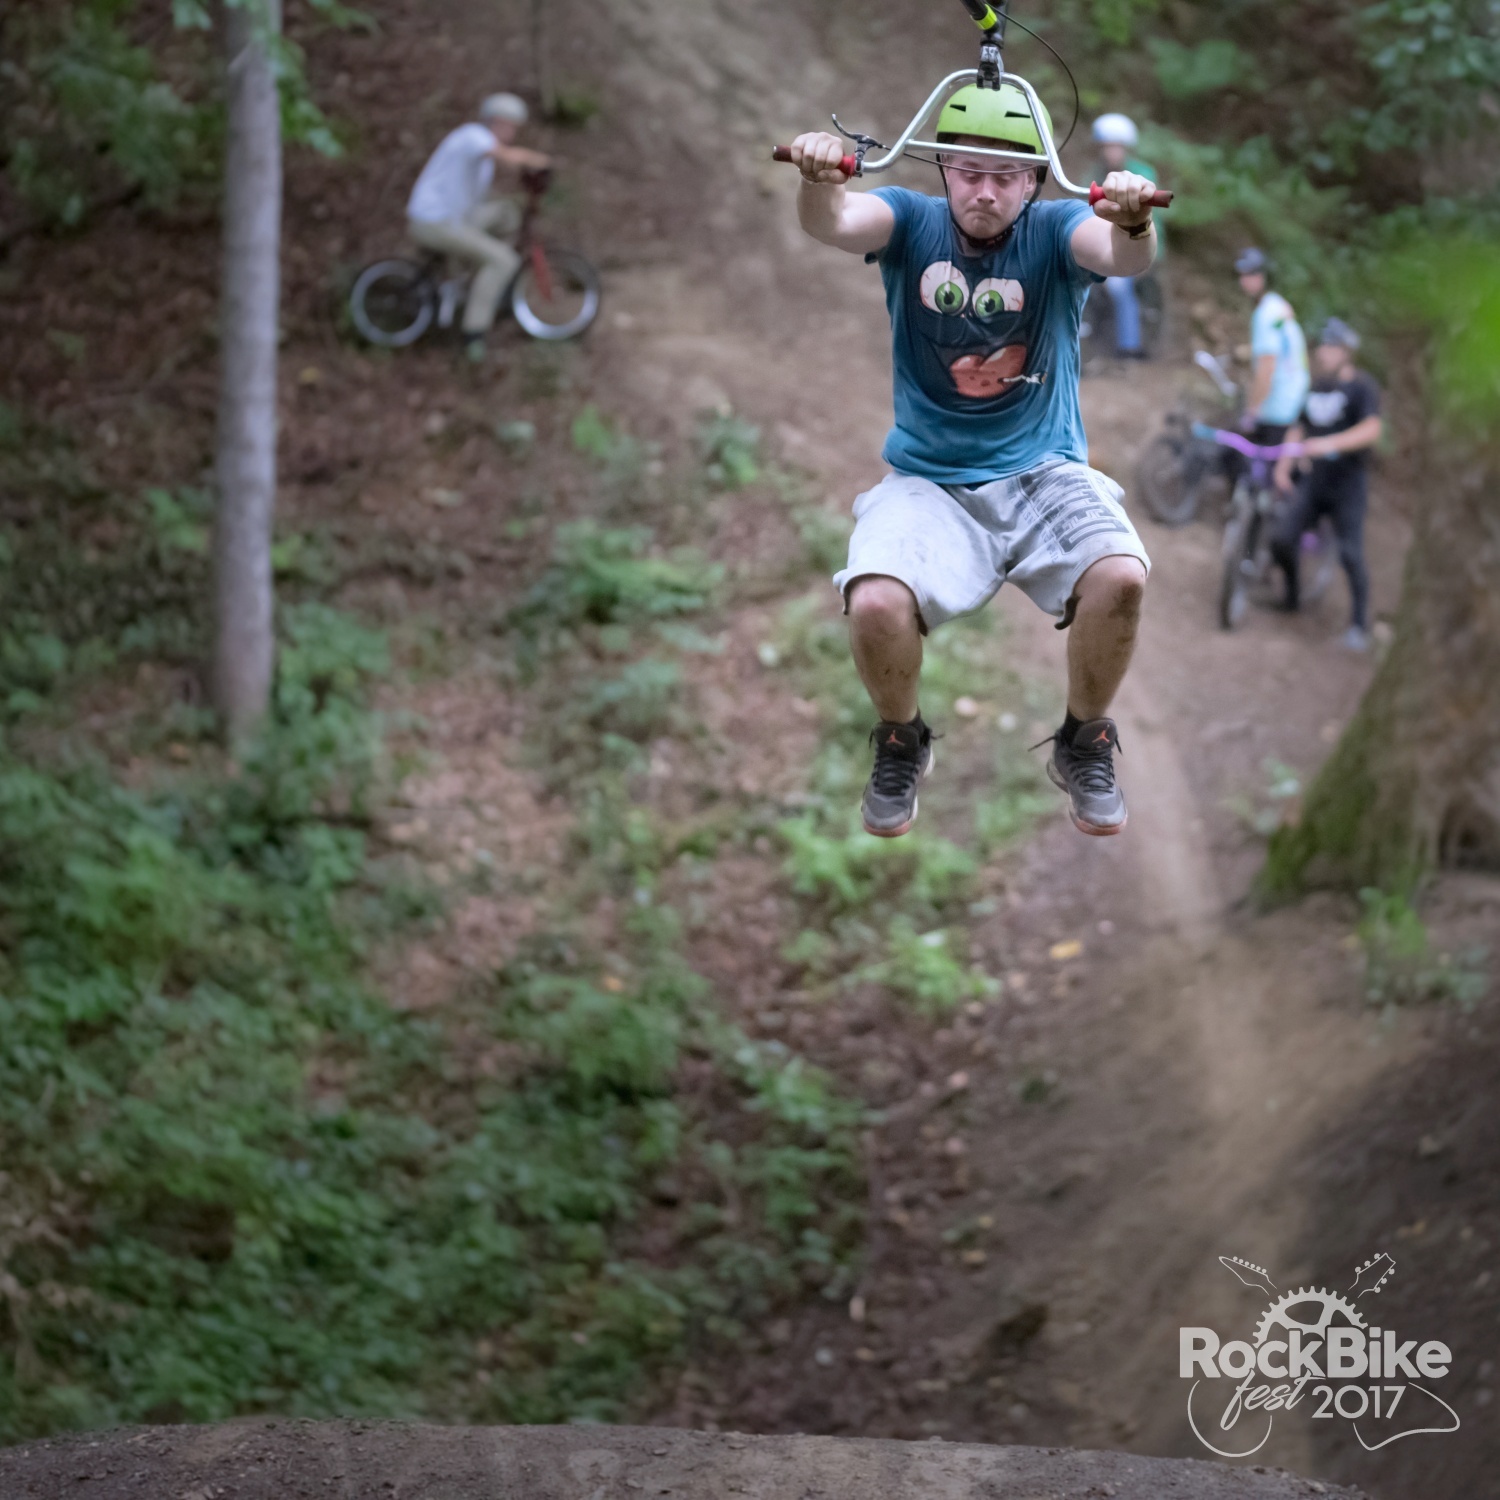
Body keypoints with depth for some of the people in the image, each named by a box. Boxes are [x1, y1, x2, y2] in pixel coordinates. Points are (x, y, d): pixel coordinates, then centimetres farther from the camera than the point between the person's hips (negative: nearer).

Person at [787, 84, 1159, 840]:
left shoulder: (1053, 232, -5)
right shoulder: (912, 222, -2)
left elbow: (1122, 256, -27)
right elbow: (835, 223, -24)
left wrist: (1132, 221, -52)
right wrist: (819, 181, -48)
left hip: (1045, 474, 0)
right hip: (930, 484, 0)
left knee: (1120, 577, -29)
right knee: (875, 605, -29)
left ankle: (1084, 746, 1)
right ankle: (901, 745, 6)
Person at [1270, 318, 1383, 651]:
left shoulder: (1362, 387, -10)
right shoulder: (1316, 386, 9)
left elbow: (1371, 430, -25)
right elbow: (1299, 428, 15)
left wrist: (1329, 444, -37)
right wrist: (1283, 466, 2)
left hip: (1347, 485, -5)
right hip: (1313, 481, 5)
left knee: (1351, 555, -8)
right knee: (1281, 538, -7)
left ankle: (1360, 624, 6)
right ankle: (1291, 592, 20)